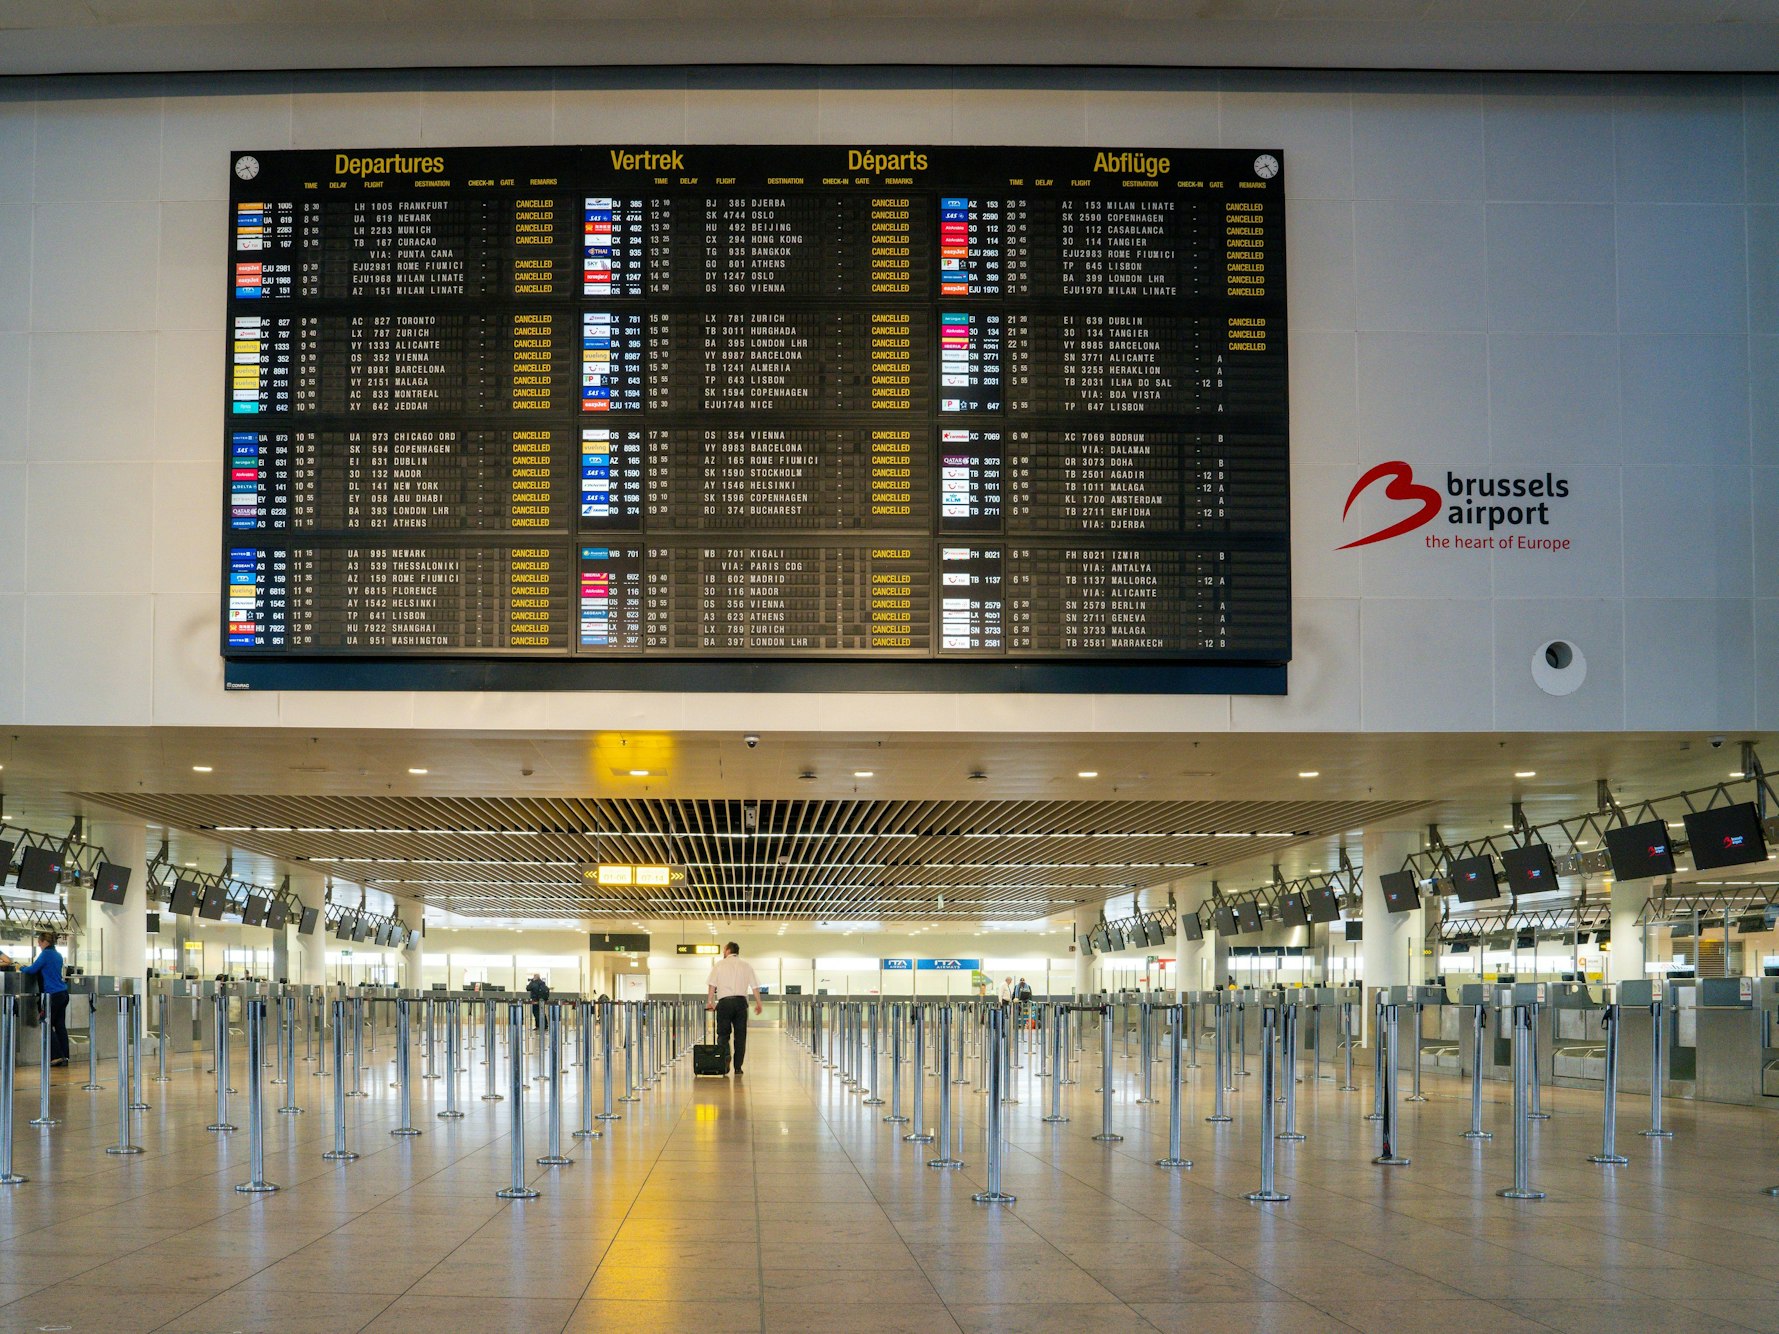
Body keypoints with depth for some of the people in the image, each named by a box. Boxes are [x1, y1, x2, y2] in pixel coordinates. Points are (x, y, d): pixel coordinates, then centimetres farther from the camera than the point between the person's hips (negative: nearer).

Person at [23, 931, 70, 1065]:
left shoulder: (46, 954, -11)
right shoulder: (58, 955, 15)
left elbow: (32, 970, -8)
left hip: (53, 994, -8)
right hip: (63, 994, 8)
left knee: (48, 1025, -1)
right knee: (60, 1025, 8)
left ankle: (57, 1056, -6)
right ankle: (64, 1057, 6)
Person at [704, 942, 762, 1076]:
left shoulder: (719, 964, 5)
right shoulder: (746, 965, 11)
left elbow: (712, 985, -1)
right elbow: (754, 986, 8)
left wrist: (710, 1002, 3)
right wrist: (758, 1003, 15)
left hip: (724, 1002, -2)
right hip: (741, 1001, 2)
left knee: (723, 1034, 3)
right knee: (740, 1035, 6)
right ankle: (738, 1067, 4)